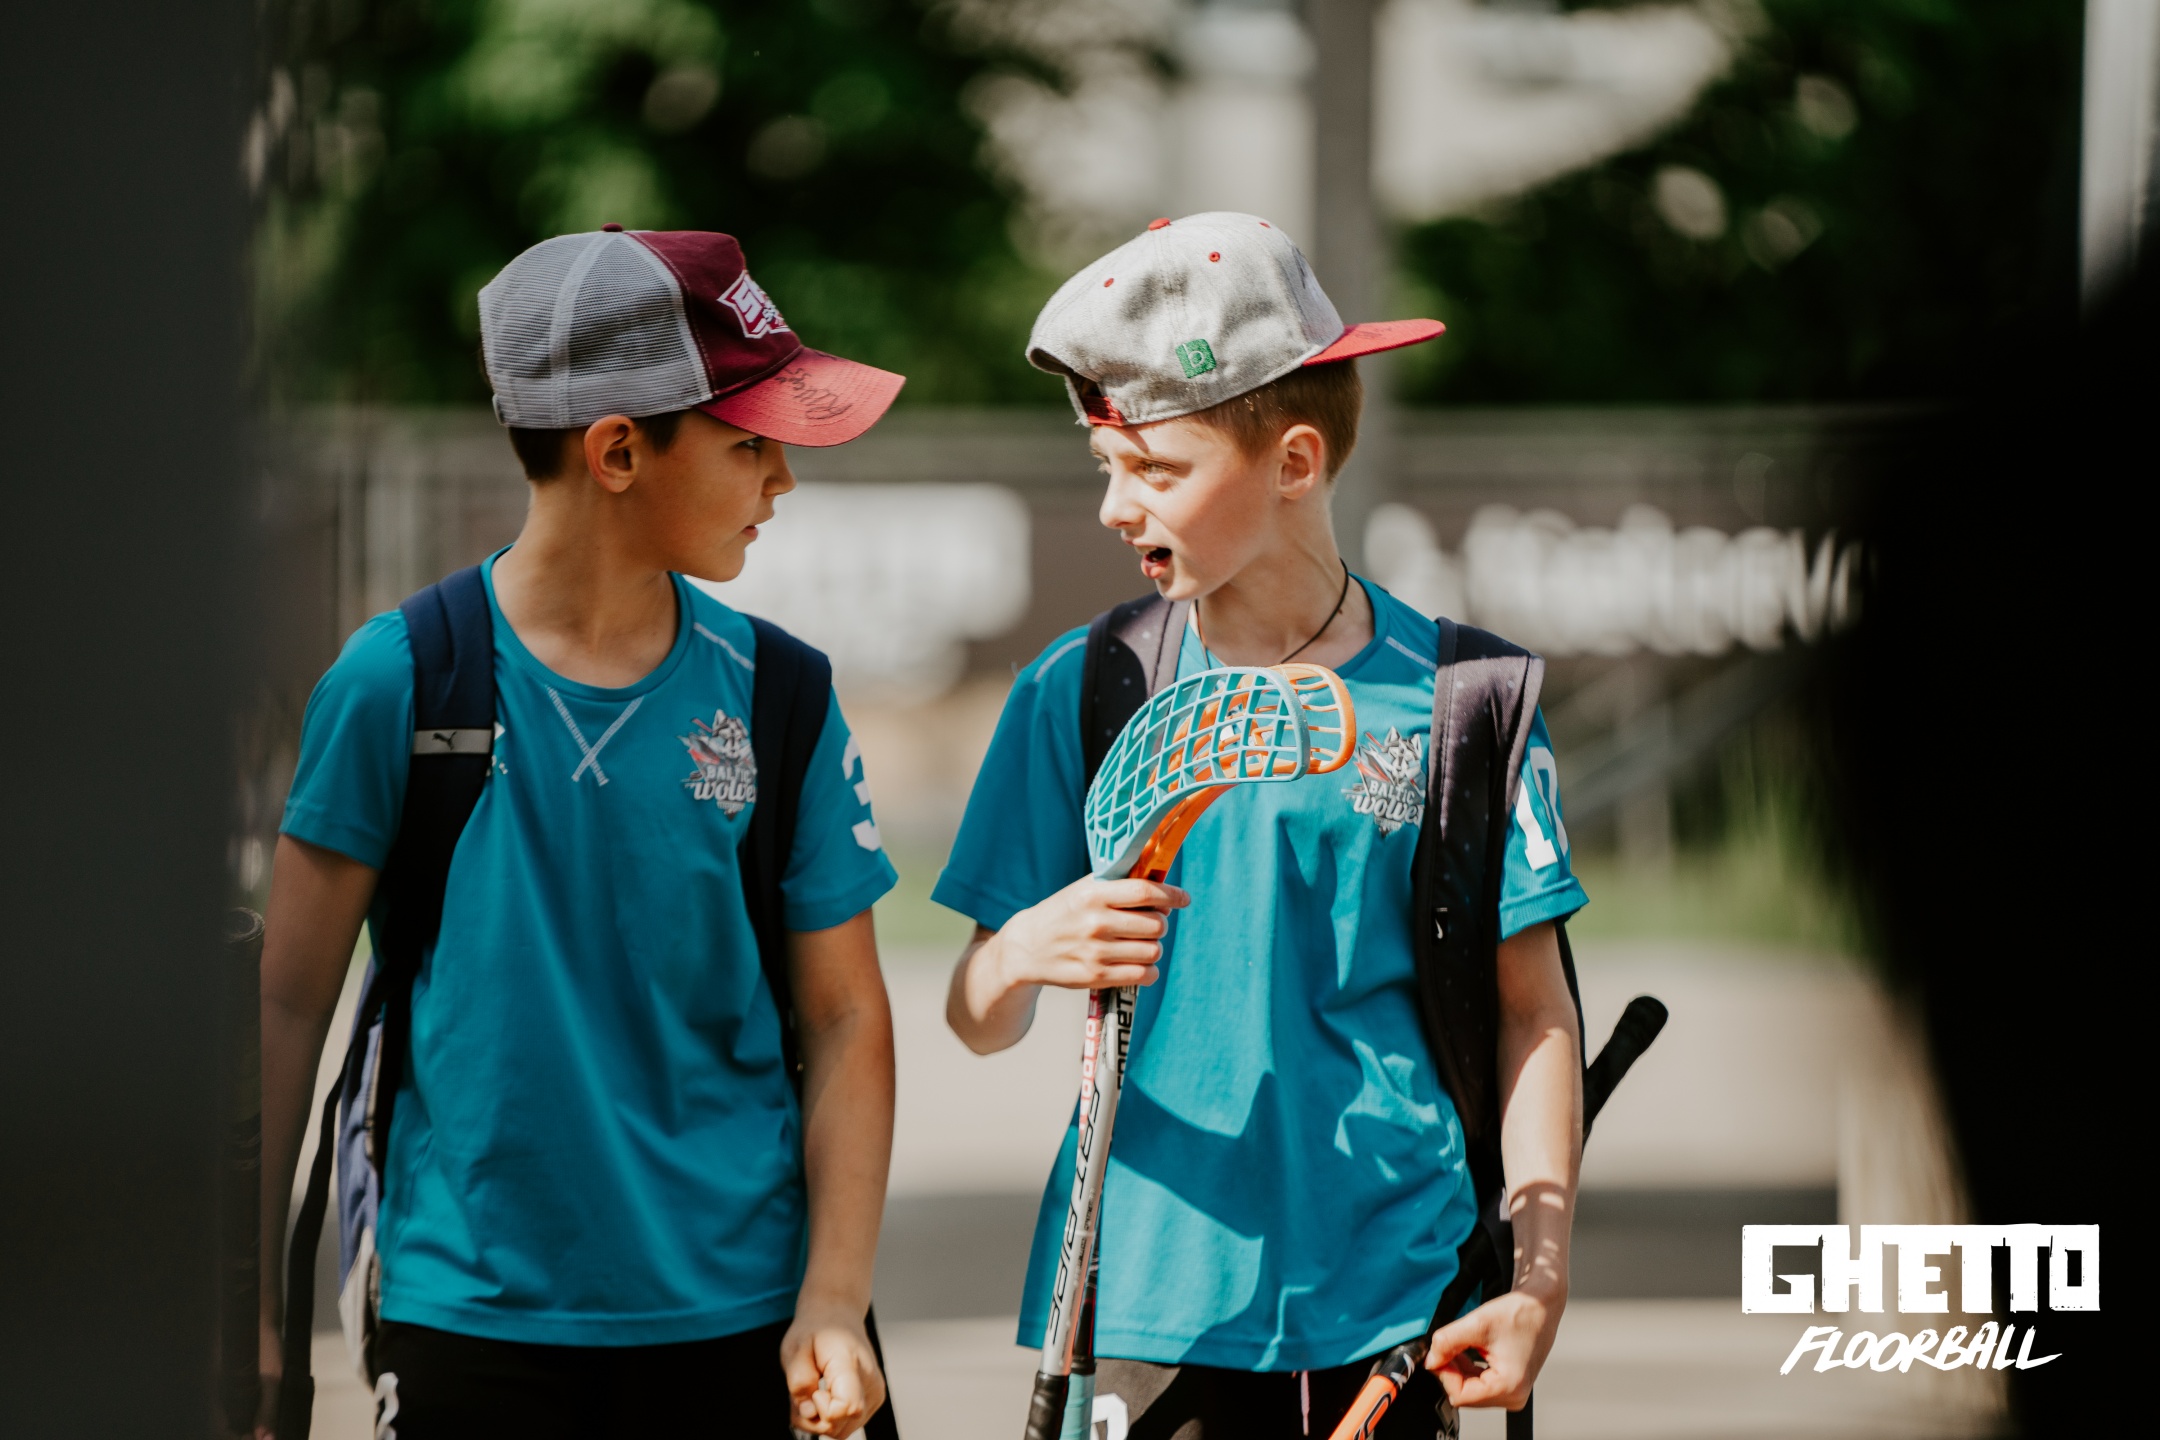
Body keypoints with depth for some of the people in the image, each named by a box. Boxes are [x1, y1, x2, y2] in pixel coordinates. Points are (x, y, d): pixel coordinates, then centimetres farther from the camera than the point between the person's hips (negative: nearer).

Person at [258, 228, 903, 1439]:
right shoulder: (400, 679, -5)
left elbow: (845, 1018, 4)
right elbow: (289, 1001, 0)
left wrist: (834, 1305, -6)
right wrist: (253, 1314, 0)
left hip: (729, 1325, 2)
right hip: (473, 1325, -2)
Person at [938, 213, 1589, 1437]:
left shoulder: (1453, 700, 1)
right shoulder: (1080, 693, 5)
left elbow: (1533, 1010, 4)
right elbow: (976, 1020, 4)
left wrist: (1540, 1280, -6)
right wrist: (1021, 958, -19)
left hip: (1385, 1313, -1)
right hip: (1144, 1306, 1)